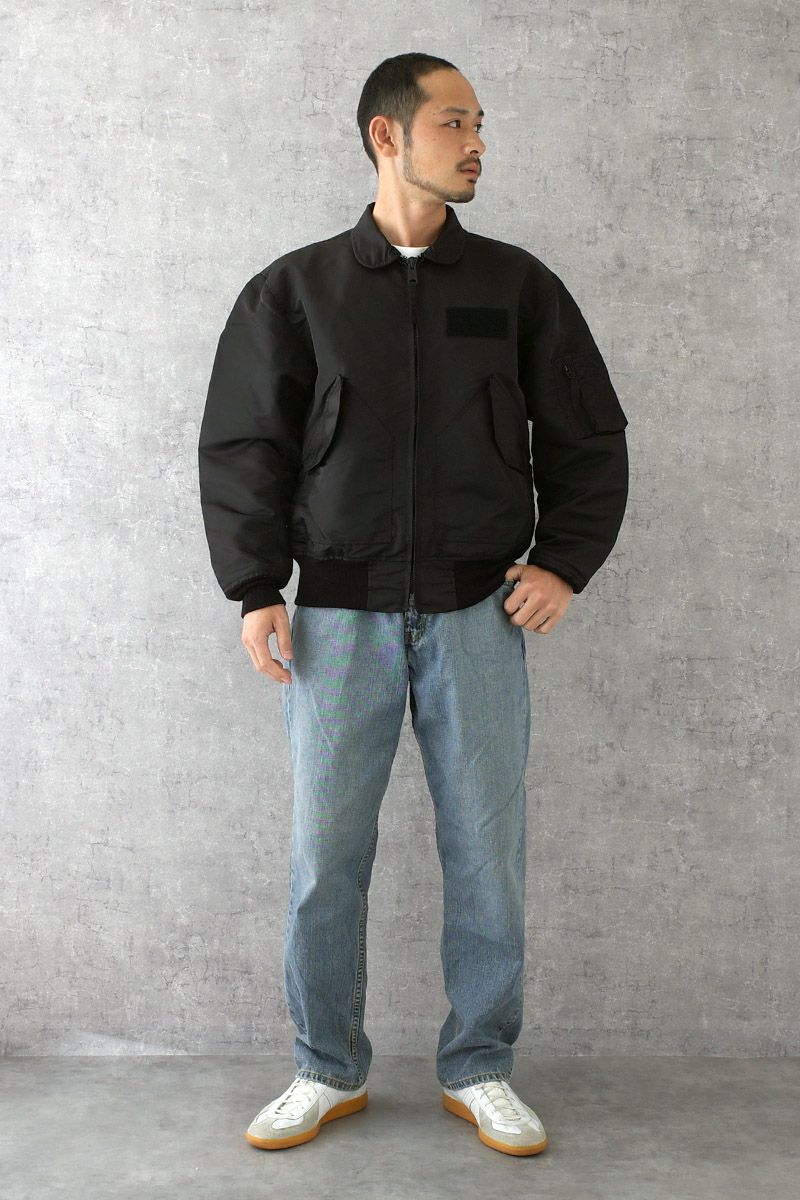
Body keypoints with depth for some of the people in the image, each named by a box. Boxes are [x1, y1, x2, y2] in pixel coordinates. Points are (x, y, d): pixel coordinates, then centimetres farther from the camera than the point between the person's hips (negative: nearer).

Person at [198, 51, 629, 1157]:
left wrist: (565, 562, 0)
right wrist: (254, 590, -3)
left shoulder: (517, 285, 8)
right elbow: (241, 446, 5)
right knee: (325, 858, 5)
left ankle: (479, 1072, 23)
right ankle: (328, 1073, 24)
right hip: (338, 618, 0)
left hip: (478, 614, 1)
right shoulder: (296, 288, 5)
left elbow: (588, 435, 11)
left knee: (486, 856, 5)